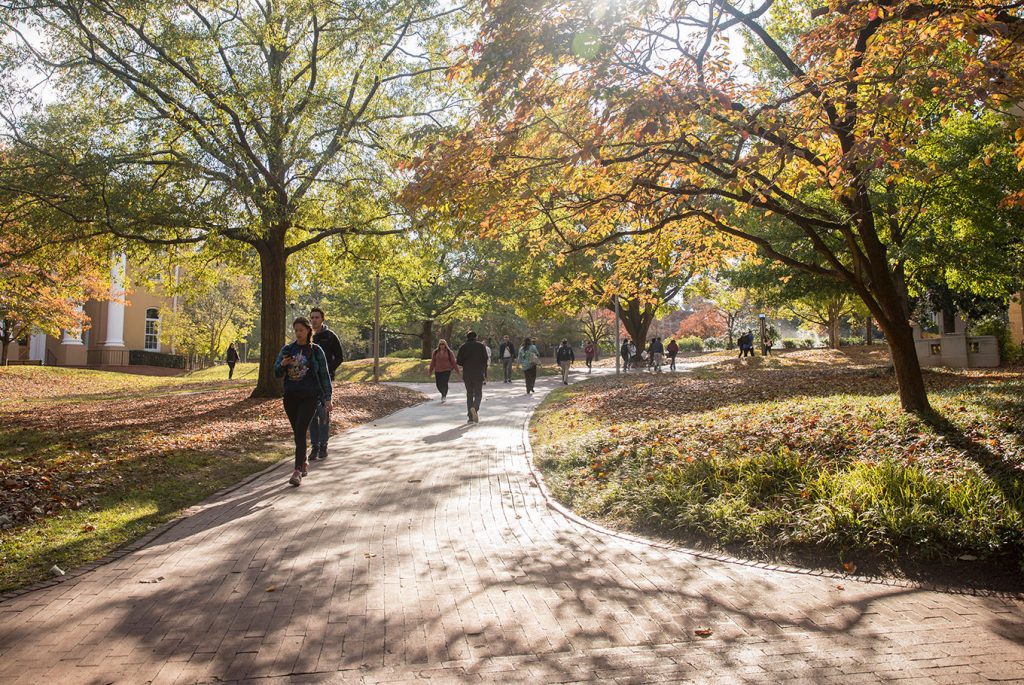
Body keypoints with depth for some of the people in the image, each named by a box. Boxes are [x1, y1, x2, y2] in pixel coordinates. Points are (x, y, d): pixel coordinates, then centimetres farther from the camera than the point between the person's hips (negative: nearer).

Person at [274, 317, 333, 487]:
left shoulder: (316, 350, -1)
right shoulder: (287, 349, 7)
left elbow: (324, 375, 2)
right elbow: (276, 374, 6)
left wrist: (328, 399, -2)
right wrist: (282, 365, -17)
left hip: (309, 396, -4)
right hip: (291, 396, 4)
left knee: (300, 432, -14)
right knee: (297, 433, 12)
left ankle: (297, 471, -16)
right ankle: (304, 462, 31)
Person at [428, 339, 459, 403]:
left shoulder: (449, 352, 2)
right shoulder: (435, 352, 7)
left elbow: (453, 362, 2)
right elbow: (433, 362, 10)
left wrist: (457, 370, 0)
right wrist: (430, 371, 9)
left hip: (446, 370, -3)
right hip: (438, 371, 3)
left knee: (444, 383, -15)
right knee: (438, 384, 2)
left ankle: (444, 396, -2)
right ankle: (443, 394, 30)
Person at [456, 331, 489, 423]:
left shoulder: (463, 347, 3)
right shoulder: (481, 345, 1)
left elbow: (458, 361, -2)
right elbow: (485, 359, -3)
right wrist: (485, 373, 5)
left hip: (467, 374, 1)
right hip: (479, 374, -1)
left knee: (469, 394, 10)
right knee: (478, 393, 5)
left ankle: (471, 417, 6)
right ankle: (475, 408, -25)